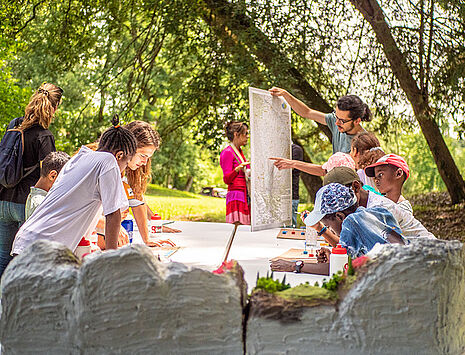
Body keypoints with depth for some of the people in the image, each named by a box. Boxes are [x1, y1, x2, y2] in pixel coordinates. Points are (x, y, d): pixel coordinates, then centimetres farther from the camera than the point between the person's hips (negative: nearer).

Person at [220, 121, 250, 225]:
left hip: (244, 196, 9)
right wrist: (238, 169, -28)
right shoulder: (227, 152, -7)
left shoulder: (239, 151, 19)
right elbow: (227, 179, -13)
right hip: (236, 196, -9)